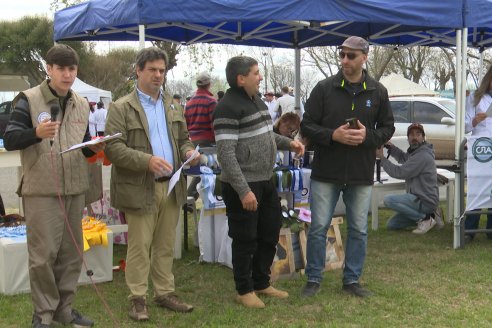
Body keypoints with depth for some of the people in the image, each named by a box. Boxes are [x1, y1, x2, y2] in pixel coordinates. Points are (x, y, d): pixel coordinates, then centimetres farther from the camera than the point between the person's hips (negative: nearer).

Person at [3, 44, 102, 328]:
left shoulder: (81, 104, 12)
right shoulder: (28, 99, -5)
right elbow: (10, 140, -10)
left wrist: (94, 148, -2)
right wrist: (36, 133, -28)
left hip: (75, 189, 6)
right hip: (41, 190, -5)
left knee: (72, 252, 11)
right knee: (43, 254, -2)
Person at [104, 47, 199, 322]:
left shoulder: (173, 107, 15)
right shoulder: (121, 108, -4)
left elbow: (183, 139, 22)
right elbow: (113, 147, -12)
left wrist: (188, 151, -2)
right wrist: (146, 160, -23)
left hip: (171, 186, 5)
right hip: (140, 189, -5)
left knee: (166, 245, 12)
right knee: (139, 246, 0)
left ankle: (165, 293, 21)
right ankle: (138, 299, 10)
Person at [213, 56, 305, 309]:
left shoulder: (257, 101, 11)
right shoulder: (228, 108, -18)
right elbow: (226, 153, -23)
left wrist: (288, 143, 8)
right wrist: (243, 190, -26)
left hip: (266, 182, 9)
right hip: (242, 186, -9)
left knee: (269, 235, 17)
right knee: (245, 240, 4)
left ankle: (261, 283, 33)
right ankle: (244, 290, 20)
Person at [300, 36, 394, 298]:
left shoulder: (378, 92, 3)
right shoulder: (324, 88, -2)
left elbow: (387, 127, 10)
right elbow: (307, 126, -1)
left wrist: (368, 136, -12)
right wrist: (333, 135, -17)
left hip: (361, 175, 2)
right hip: (326, 172, -2)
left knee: (358, 230, 10)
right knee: (318, 227, 4)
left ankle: (352, 280, 24)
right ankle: (314, 279, 18)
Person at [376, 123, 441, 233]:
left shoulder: (423, 156, -20)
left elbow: (399, 172, -21)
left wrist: (382, 158, -13)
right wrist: (390, 146, 6)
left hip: (426, 202, -10)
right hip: (420, 199, 10)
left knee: (388, 200, -24)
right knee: (391, 224, 10)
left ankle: (425, 218, -12)